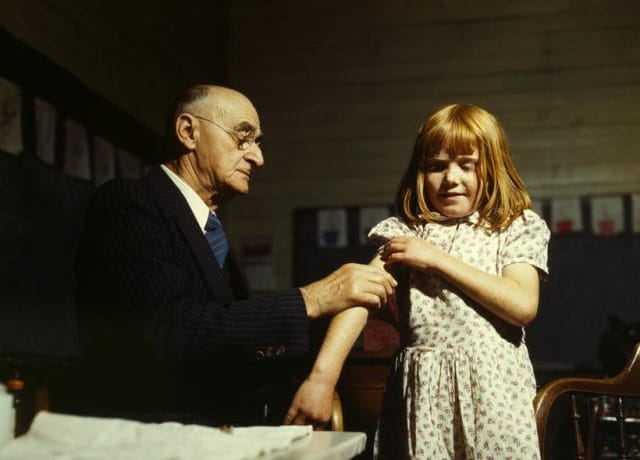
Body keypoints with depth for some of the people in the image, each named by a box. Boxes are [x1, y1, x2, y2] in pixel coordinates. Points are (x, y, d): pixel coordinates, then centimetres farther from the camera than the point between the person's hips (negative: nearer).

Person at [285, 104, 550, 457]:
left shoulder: (518, 229, 4)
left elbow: (523, 305, -11)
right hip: (420, 392, 1)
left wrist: (437, 258, -10)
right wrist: (323, 374, -22)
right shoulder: (407, 232, 7)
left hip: (492, 390, -1)